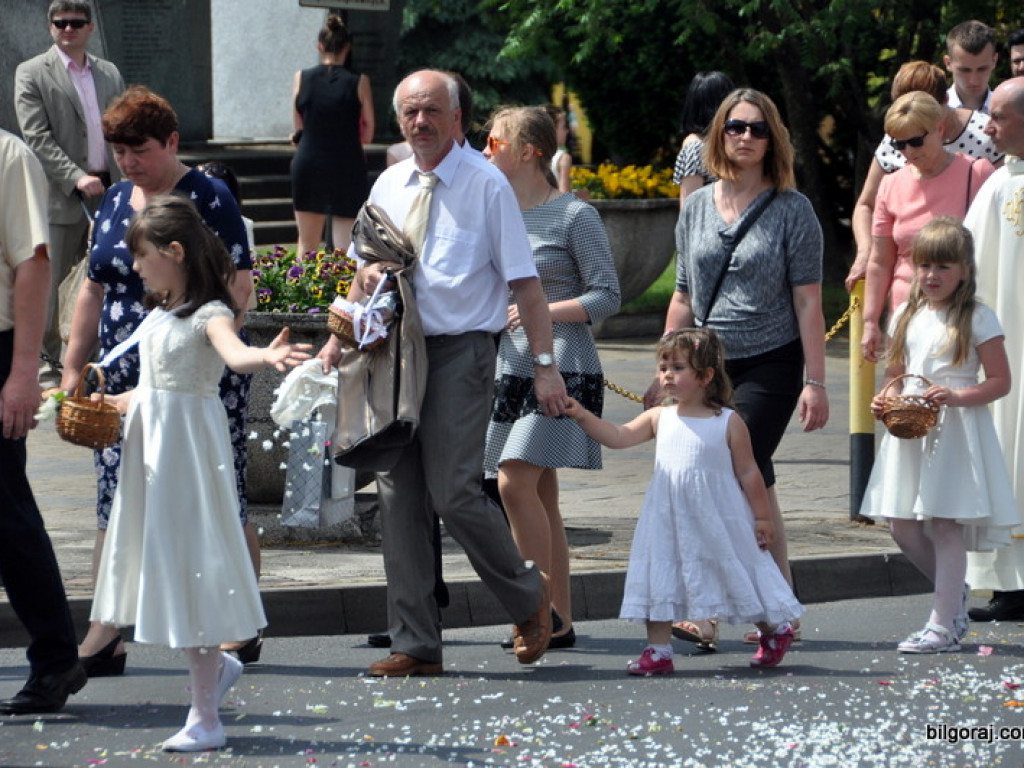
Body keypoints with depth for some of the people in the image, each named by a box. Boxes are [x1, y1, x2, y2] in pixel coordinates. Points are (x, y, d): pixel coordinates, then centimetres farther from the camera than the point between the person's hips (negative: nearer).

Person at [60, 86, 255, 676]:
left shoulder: (208, 199, -4)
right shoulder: (115, 202, 15)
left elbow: (238, 286, -10)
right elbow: (95, 290, 20)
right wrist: (73, 369, 17)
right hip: (127, 380, 6)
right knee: (117, 505, 0)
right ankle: (106, 637, 2)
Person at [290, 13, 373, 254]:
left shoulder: (301, 78, -1)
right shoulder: (358, 83, -6)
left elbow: (298, 130, 4)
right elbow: (368, 135, 1)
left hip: (308, 165, 2)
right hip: (347, 169, -2)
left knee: (306, 245, 17)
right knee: (345, 247, 0)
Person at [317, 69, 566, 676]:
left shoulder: (486, 186, -4)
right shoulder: (389, 187, 13)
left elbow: (525, 281, -6)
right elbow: (368, 273, 24)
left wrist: (546, 365, -12)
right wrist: (340, 337, 11)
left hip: (460, 352, -6)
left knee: (454, 493, -12)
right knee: (400, 496, 4)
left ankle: (531, 596, 13)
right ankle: (416, 645, 10)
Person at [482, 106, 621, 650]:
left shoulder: (574, 216, -6)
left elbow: (607, 296, -7)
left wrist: (541, 311, -17)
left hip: (560, 368, -7)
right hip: (508, 370, 7)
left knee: (516, 482, -19)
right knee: (539, 495, 5)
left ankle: (540, 607, -11)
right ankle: (561, 621, 8)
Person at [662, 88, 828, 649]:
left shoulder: (792, 211, -3)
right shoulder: (697, 207, 10)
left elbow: (807, 303, -5)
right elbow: (683, 298, 15)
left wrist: (815, 382, -9)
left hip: (770, 366, -5)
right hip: (710, 367, 5)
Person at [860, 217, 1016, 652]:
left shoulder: (977, 319, -5)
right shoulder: (906, 317, 11)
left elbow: (1000, 381, -7)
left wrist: (957, 396, -21)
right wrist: (883, 401, -2)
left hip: (956, 432, -6)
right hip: (910, 431, 6)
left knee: (946, 525, -7)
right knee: (902, 526, 5)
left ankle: (943, 625, -4)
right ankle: (955, 591, 27)